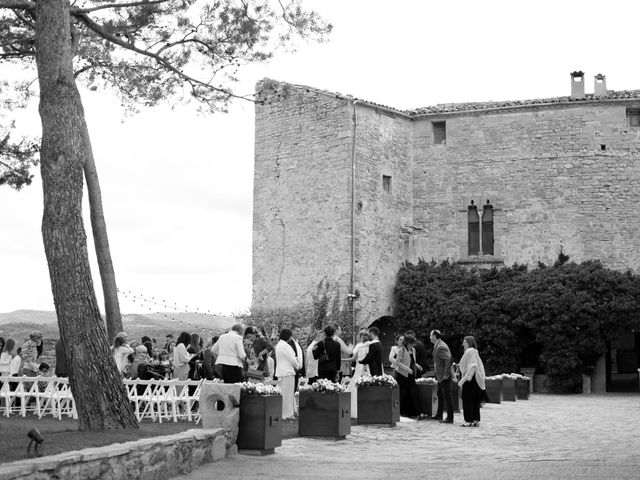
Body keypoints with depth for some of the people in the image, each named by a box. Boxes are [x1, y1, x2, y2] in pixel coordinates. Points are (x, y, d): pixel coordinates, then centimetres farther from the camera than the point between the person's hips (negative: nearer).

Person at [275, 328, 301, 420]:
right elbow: (292, 359, -13)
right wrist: (297, 366, 4)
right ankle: (286, 414, -1)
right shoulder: (285, 345, -16)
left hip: (281, 372, 10)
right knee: (287, 394, -4)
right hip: (287, 372, -10)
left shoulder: (278, 345, 14)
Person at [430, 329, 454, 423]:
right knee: (440, 395, 19)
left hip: (445, 376, -11)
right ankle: (439, 415, 31)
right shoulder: (437, 346, 14)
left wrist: (446, 374, -24)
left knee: (447, 396, -6)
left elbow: (448, 359, -28)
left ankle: (450, 418, -2)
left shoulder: (441, 347, -20)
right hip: (440, 376, 11)